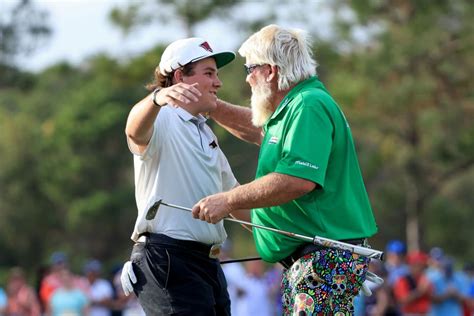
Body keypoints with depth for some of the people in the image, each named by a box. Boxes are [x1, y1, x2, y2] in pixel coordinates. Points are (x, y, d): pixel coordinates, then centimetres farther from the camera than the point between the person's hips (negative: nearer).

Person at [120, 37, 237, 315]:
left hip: (206, 261, 9)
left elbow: (232, 193, 34)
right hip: (167, 257, -9)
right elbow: (135, 131, -32)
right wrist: (157, 98, -52)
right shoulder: (161, 120, -6)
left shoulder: (206, 135, 22)